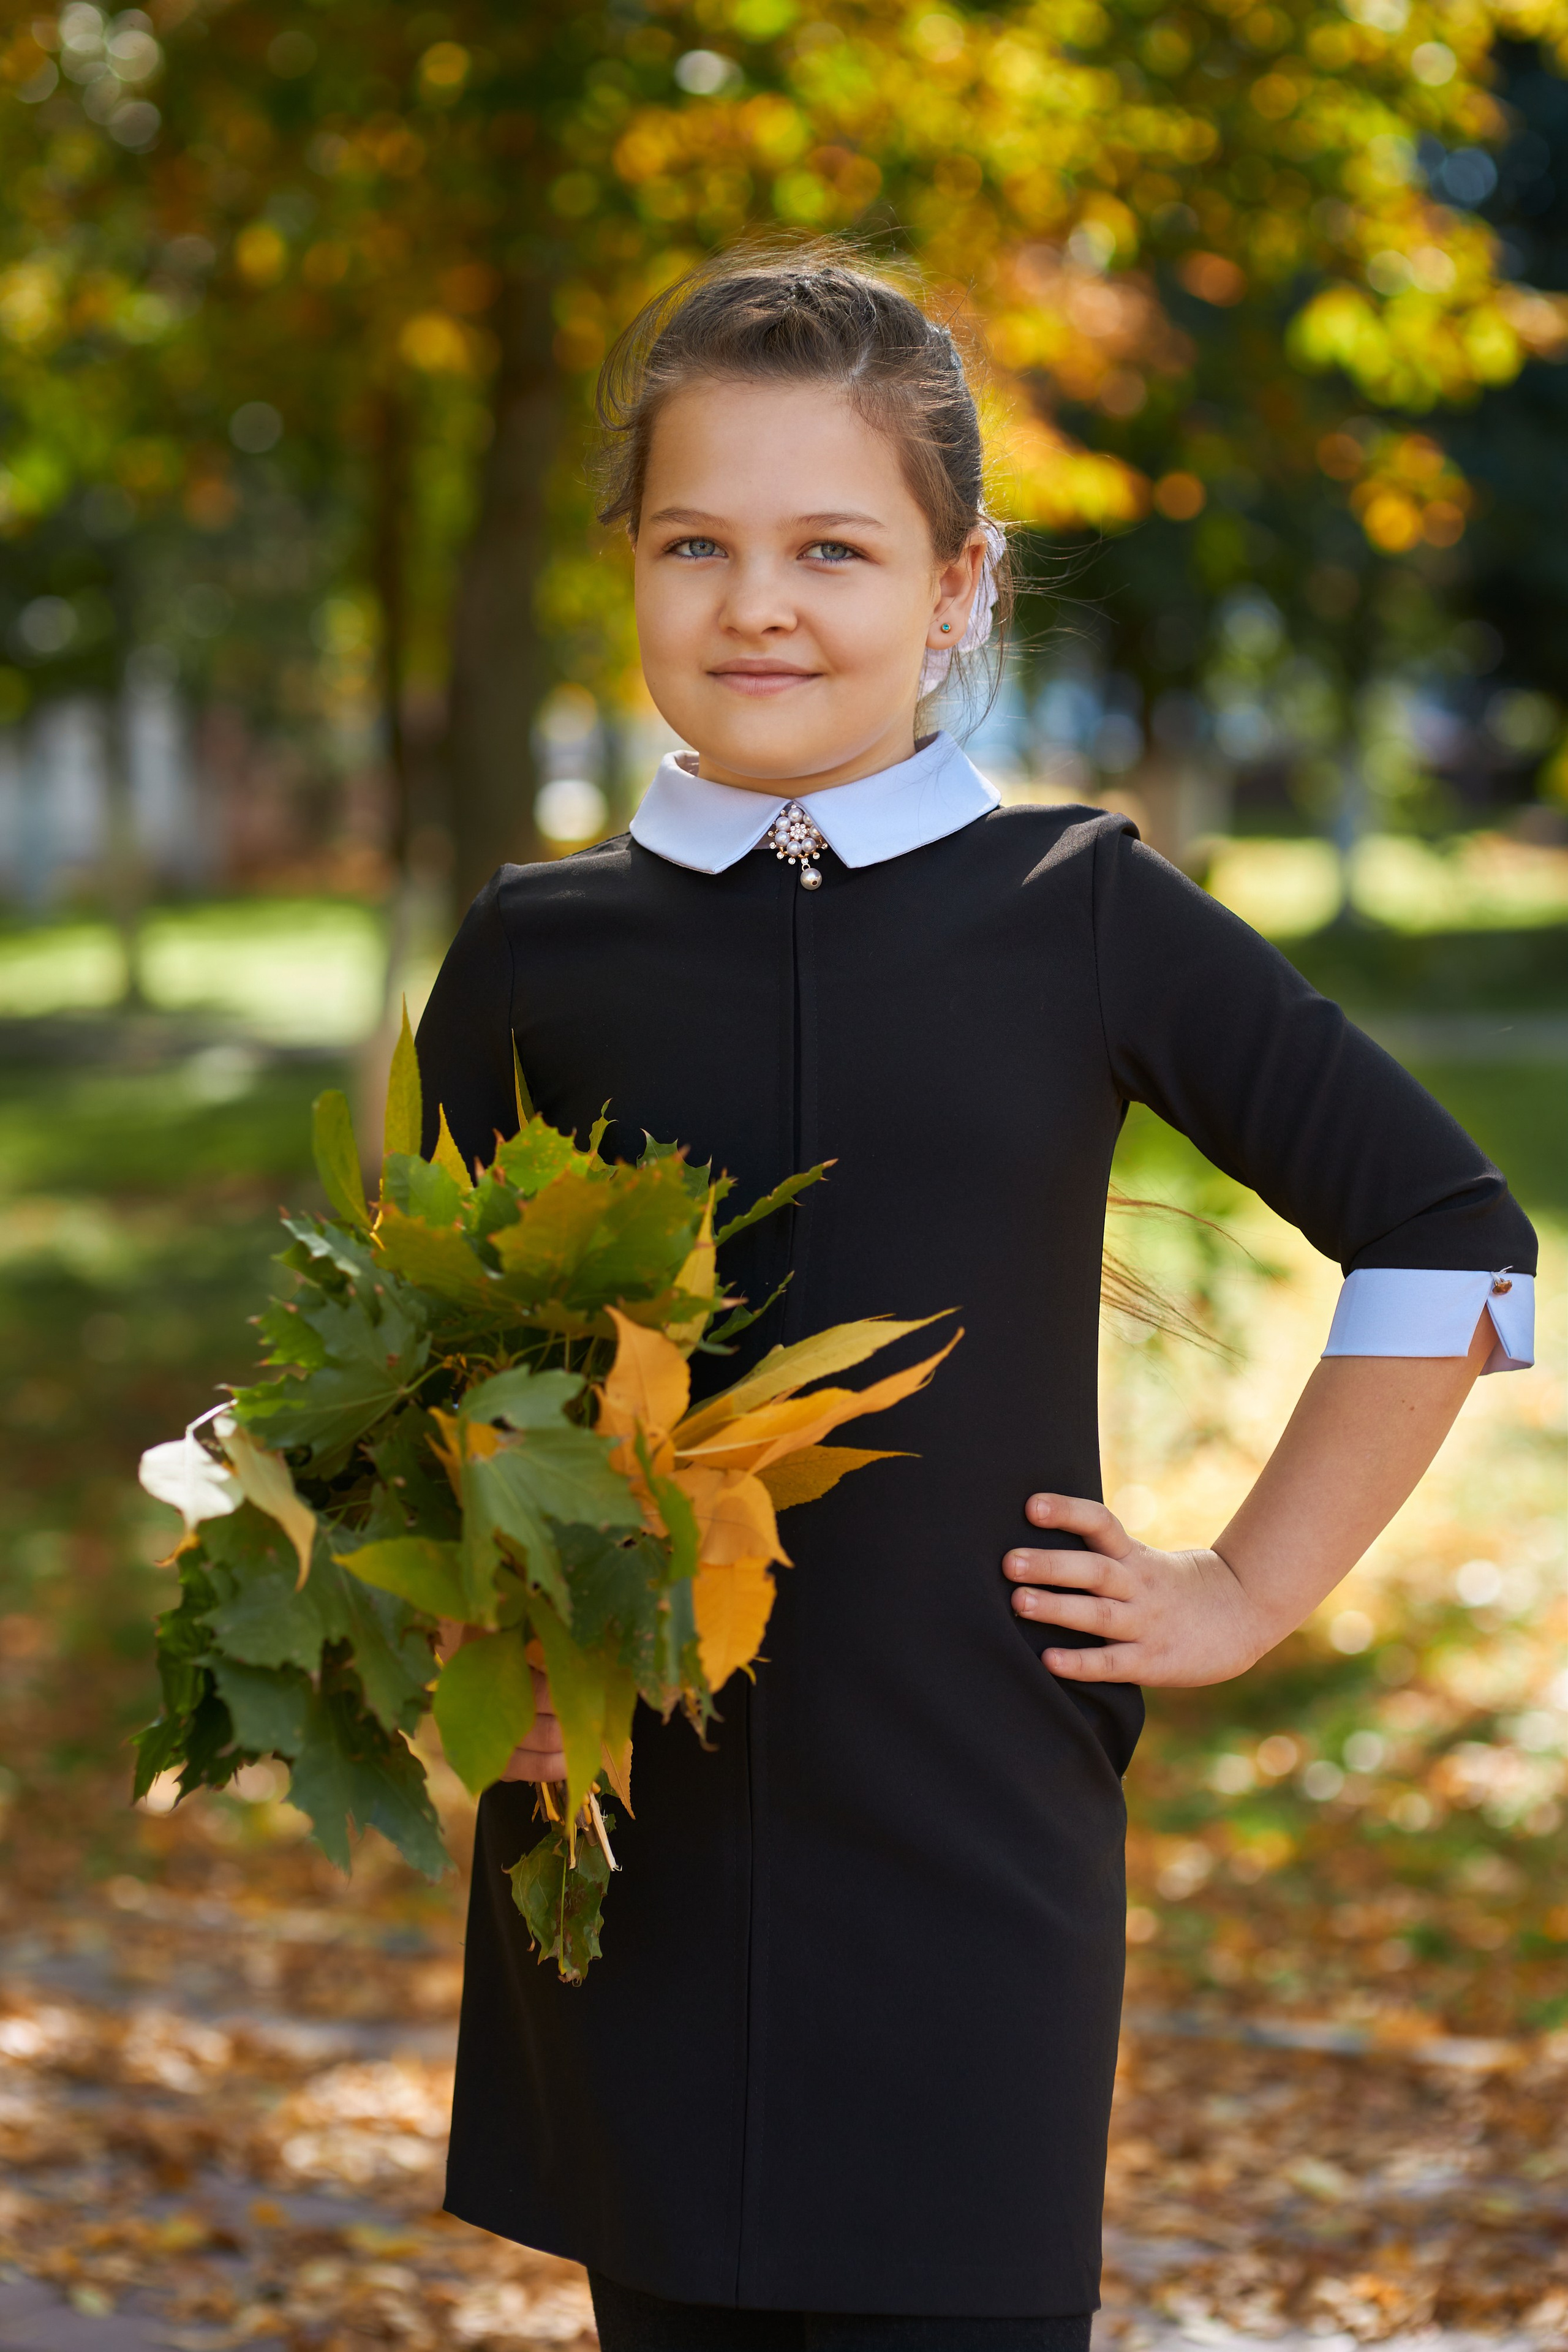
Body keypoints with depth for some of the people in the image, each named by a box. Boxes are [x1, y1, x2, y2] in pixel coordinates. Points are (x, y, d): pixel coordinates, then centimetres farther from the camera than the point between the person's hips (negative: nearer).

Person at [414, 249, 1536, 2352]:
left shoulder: (1084, 916, 0)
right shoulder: (537, 954, 4)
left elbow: (1448, 1239, 5)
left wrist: (1254, 1588, 3)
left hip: (974, 1853, -2)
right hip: (628, 1852, 2)